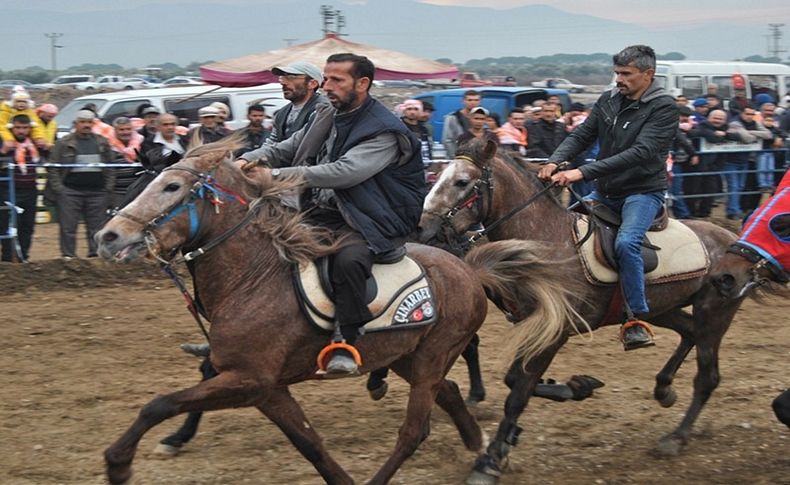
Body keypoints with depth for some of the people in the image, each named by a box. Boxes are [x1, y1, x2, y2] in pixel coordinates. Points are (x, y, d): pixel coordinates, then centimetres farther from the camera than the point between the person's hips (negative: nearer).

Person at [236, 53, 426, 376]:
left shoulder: (384, 132, -14)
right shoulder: (327, 117, 12)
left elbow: (345, 172, -28)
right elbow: (284, 149, 15)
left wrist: (278, 175, -33)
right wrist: (249, 160, -9)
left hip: (366, 226, -8)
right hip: (318, 215, 8)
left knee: (349, 259, -38)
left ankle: (344, 344, -27)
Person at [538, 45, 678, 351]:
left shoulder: (664, 108, -14)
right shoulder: (608, 102, 6)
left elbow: (640, 152, -26)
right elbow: (581, 136, 6)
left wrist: (583, 173, -33)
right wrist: (555, 162, -17)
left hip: (644, 191, -7)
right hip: (605, 193, 7)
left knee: (626, 242, -31)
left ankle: (636, 320, -25)